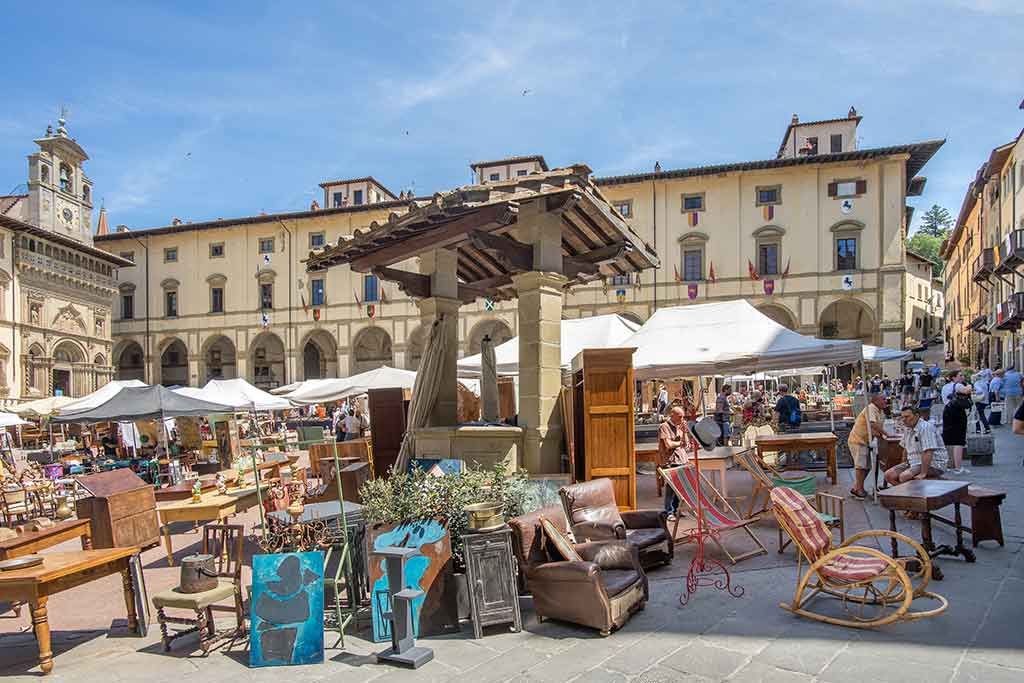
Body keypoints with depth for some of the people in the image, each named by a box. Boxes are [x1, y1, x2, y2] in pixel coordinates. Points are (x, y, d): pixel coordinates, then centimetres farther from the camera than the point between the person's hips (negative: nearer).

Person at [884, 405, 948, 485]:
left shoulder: (925, 427, -19)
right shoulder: (907, 429, 10)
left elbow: (928, 453, -27)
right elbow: (906, 448, 22)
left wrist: (923, 474, -28)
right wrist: (903, 467, 13)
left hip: (933, 464, -9)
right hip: (914, 463, 9)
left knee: (904, 476, -30)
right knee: (889, 475, -6)